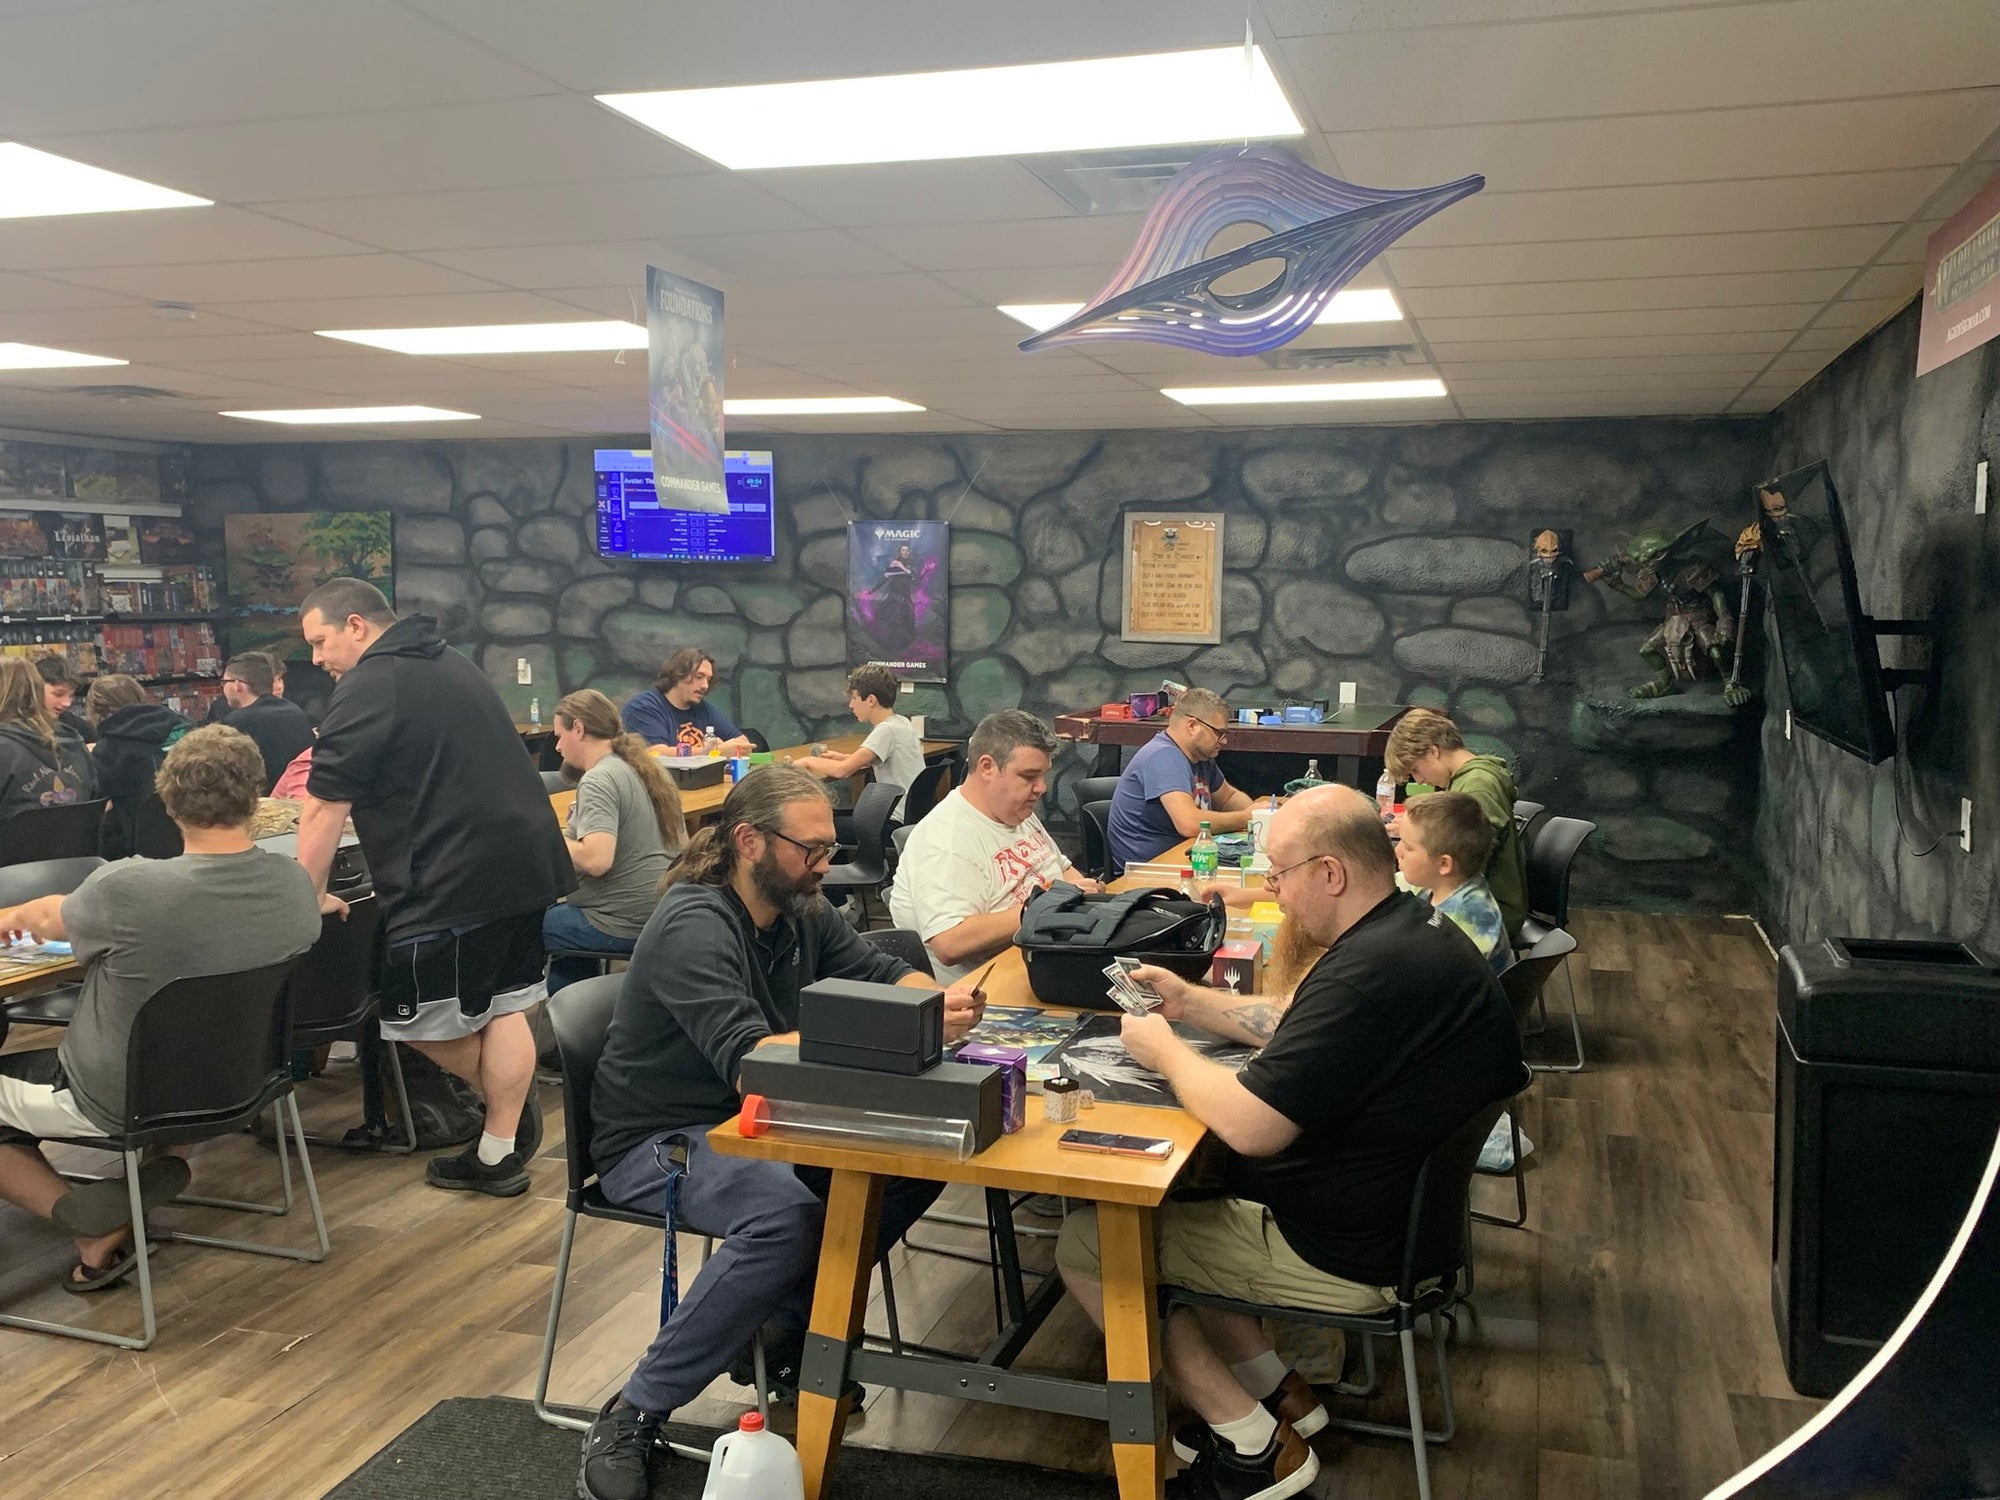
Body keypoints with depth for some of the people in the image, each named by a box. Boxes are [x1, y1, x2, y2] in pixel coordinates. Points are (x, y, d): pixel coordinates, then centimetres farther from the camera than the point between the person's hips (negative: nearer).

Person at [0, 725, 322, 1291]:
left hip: (118, 1104, -6)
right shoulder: (295, 884, -14)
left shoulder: (126, 890, -29)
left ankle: (94, 1225, 2)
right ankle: (151, 1170, 11)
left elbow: (51, 921, -4)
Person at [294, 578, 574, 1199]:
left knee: (427, 1021, 5)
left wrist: (311, 894, 0)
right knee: (503, 1003, 12)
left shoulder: (366, 688, -9)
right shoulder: (452, 664, 18)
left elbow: (324, 809, -10)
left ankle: (507, 1101, 20)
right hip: (525, 860, 9)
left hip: (454, 882, -9)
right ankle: (500, 1151, 17)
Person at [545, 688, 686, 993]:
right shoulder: (646, 771, 11)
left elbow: (596, 860, -28)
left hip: (622, 926, -9)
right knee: (556, 913, 27)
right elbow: (682, 846, 18)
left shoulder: (599, 781, -15)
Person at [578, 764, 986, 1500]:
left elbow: (883, 971, 7)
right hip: (657, 1140, -8)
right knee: (788, 1216, -35)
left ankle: (792, 1323, 4)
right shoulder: (694, 927, -24)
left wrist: (937, 1000, -18)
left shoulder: (799, 909, 1)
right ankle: (633, 1415, -19)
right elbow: (747, 1058, -35)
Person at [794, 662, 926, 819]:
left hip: (900, 821, -9)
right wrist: (842, 757, 13)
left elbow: (842, 770, -25)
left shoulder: (886, 730, -20)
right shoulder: (901, 723, 8)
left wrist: (809, 761, -7)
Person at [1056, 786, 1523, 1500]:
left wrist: (1164, 1048, -14)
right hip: (1403, 1206, 10)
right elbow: (1296, 1028, 16)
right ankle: (1276, 1391, 22)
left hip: (1351, 1253, -10)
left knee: (1086, 1246, -1)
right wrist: (1192, 1002, 8)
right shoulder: (1412, 926, 2)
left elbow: (1251, 1126, -30)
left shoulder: (1371, 972, -32)